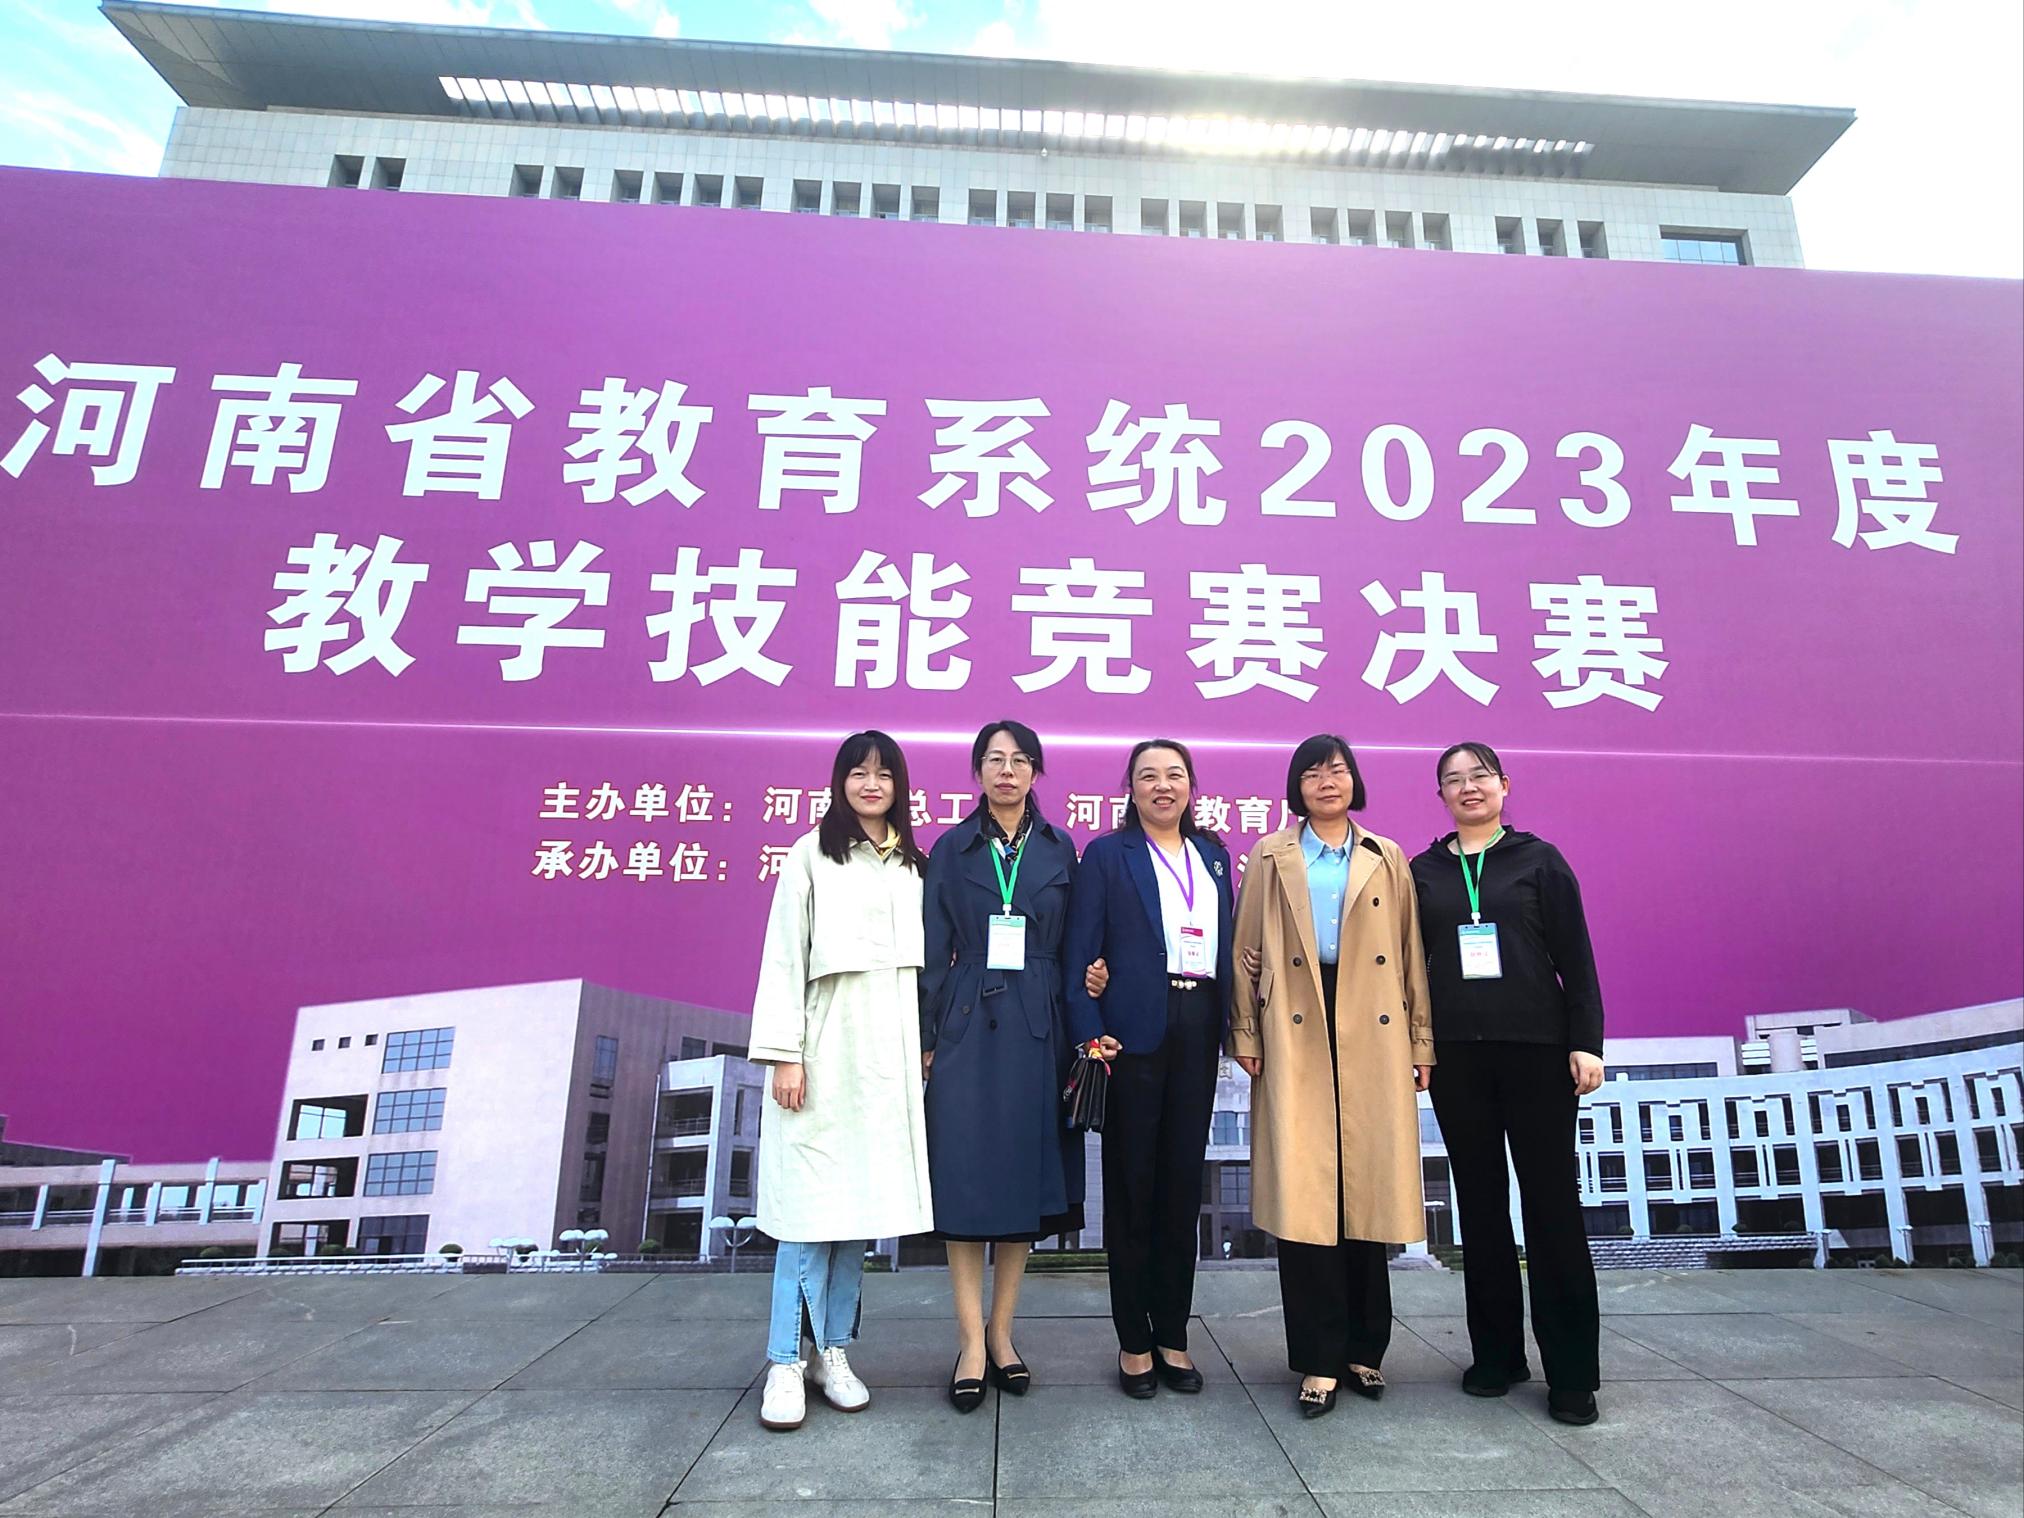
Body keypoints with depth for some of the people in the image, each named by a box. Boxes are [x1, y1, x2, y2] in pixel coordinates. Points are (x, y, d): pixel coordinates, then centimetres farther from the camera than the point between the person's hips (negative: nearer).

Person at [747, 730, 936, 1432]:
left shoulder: (914, 865, 14)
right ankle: (785, 1362, 6)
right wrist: (784, 1053, -9)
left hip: (889, 1051, 4)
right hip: (826, 1047, -4)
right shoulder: (812, 854, 2)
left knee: (861, 1204, 8)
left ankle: (833, 1352, 19)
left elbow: (926, 958, 14)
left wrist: (927, 1045, 7)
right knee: (811, 1206, -4)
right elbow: (784, 955, -3)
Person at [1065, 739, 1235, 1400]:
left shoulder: (1213, 855, 14)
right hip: (1134, 1034, -4)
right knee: (1131, 1185, 5)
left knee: (1183, 1183, 11)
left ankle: (1173, 1334, 24)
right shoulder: (1106, 855, 1)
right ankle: (1134, 1340, 18)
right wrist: (1091, 1034, -14)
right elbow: (1080, 953, -5)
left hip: (1197, 1029, 4)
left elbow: (1228, 944, 14)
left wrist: (1230, 1027, 2)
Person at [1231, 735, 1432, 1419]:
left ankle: (1365, 1348, 22)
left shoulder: (1387, 860, 13)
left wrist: (1421, 1041, 6)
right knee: (1304, 1197, -3)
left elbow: (1411, 955, 11)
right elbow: (1248, 950, 6)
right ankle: (1320, 1359, 8)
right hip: (1297, 1039, -1)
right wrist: (1245, 1035, 0)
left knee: (1370, 1190, 6)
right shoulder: (1271, 857, 9)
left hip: (1373, 1039, 2)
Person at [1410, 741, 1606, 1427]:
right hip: (1457, 1056, 2)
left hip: (1536, 1051, -2)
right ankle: (1497, 1354, 22)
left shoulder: (1539, 860, 3)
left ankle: (1572, 1374, 10)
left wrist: (1586, 1042, -7)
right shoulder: (1423, 871, 8)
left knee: (1552, 1203, 0)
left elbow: (1576, 957, 0)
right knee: (1480, 1203, 9)